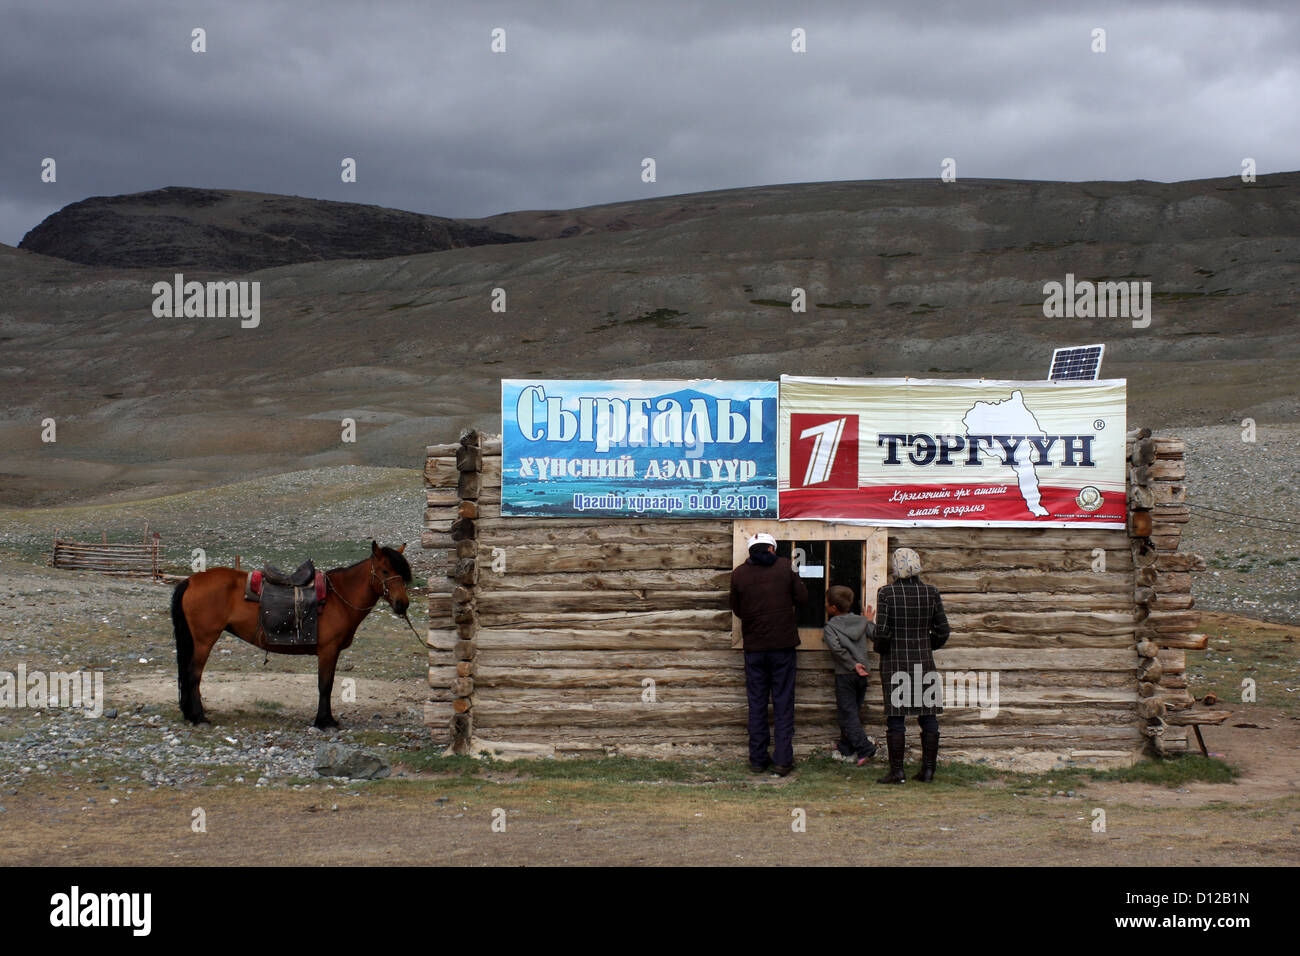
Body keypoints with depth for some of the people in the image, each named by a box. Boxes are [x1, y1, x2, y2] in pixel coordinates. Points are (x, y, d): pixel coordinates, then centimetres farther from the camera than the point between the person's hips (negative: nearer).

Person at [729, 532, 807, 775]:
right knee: (783, 702, 4)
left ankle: (758, 759, 11)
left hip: (754, 646, 1)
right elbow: (802, 597, 1)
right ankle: (782, 759, 1)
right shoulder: (784, 567, -4)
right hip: (783, 644, -1)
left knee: (757, 703, 9)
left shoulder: (738, 574, -1)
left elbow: (737, 610, 7)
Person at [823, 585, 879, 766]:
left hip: (845, 674, -6)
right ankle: (846, 747, 25)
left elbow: (836, 647, -24)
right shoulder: (861, 622, 6)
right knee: (854, 710, 17)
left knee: (847, 713, -2)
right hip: (863, 673, 6)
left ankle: (865, 748, -13)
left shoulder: (830, 627, -9)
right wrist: (869, 622, 24)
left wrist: (853, 665, -17)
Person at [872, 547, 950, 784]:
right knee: (928, 715, 9)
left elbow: (882, 631, -13)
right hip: (924, 662, 2)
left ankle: (896, 770, 2)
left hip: (894, 661, -2)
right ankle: (928, 768, 10)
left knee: (895, 716, 2)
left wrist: (880, 649, 6)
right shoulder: (931, 593, -1)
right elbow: (943, 630, 2)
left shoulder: (886, 594, -10)